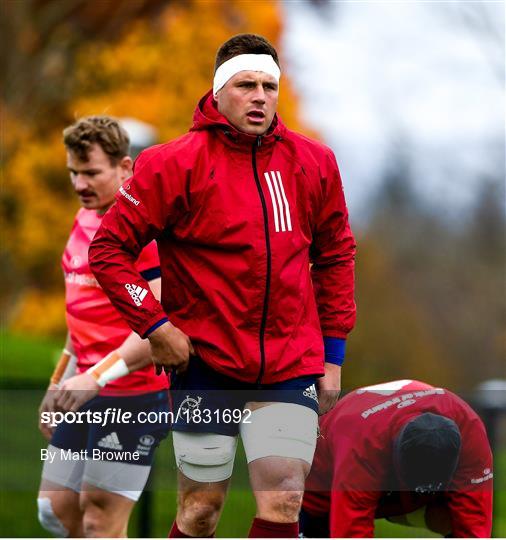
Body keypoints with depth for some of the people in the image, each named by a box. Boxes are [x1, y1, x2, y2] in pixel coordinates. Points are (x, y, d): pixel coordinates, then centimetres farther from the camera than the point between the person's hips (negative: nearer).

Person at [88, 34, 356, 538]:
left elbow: (335, 255, 15)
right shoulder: (176, 163, -7)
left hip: (291, 366, 3)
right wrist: (155, 326, -12)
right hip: (205, 365, -3)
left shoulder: (314, 163, 5)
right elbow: (108, 249, -5)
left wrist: (333, 353, 12)